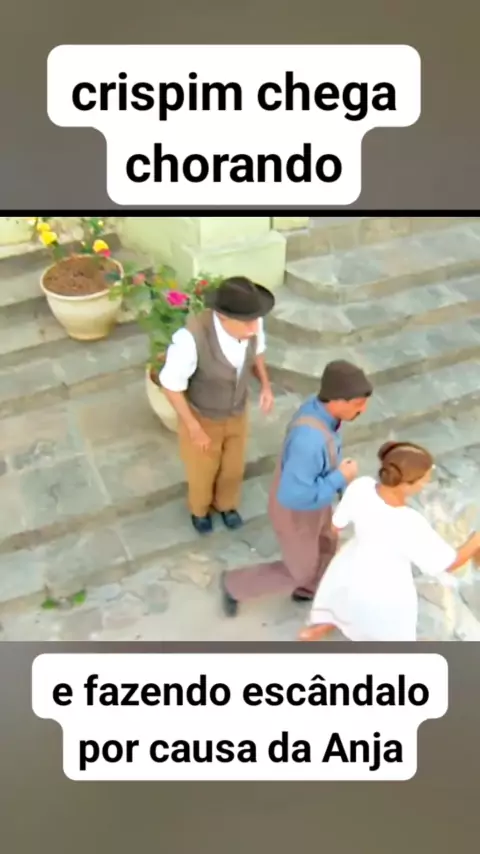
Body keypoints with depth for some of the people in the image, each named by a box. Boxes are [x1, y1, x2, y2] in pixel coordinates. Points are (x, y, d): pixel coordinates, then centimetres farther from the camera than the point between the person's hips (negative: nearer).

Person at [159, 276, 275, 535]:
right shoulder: (191, 337, -44)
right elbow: (171, 385, -27)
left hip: (235, 413, 4)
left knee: (233, 467, 29)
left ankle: (226, 503, 64)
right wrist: (194, 428, -22)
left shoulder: (252, 322, -28)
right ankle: (200, 507, 62)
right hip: (200, 417, -4)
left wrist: (265, 385, -15)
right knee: (202, 471, 26)